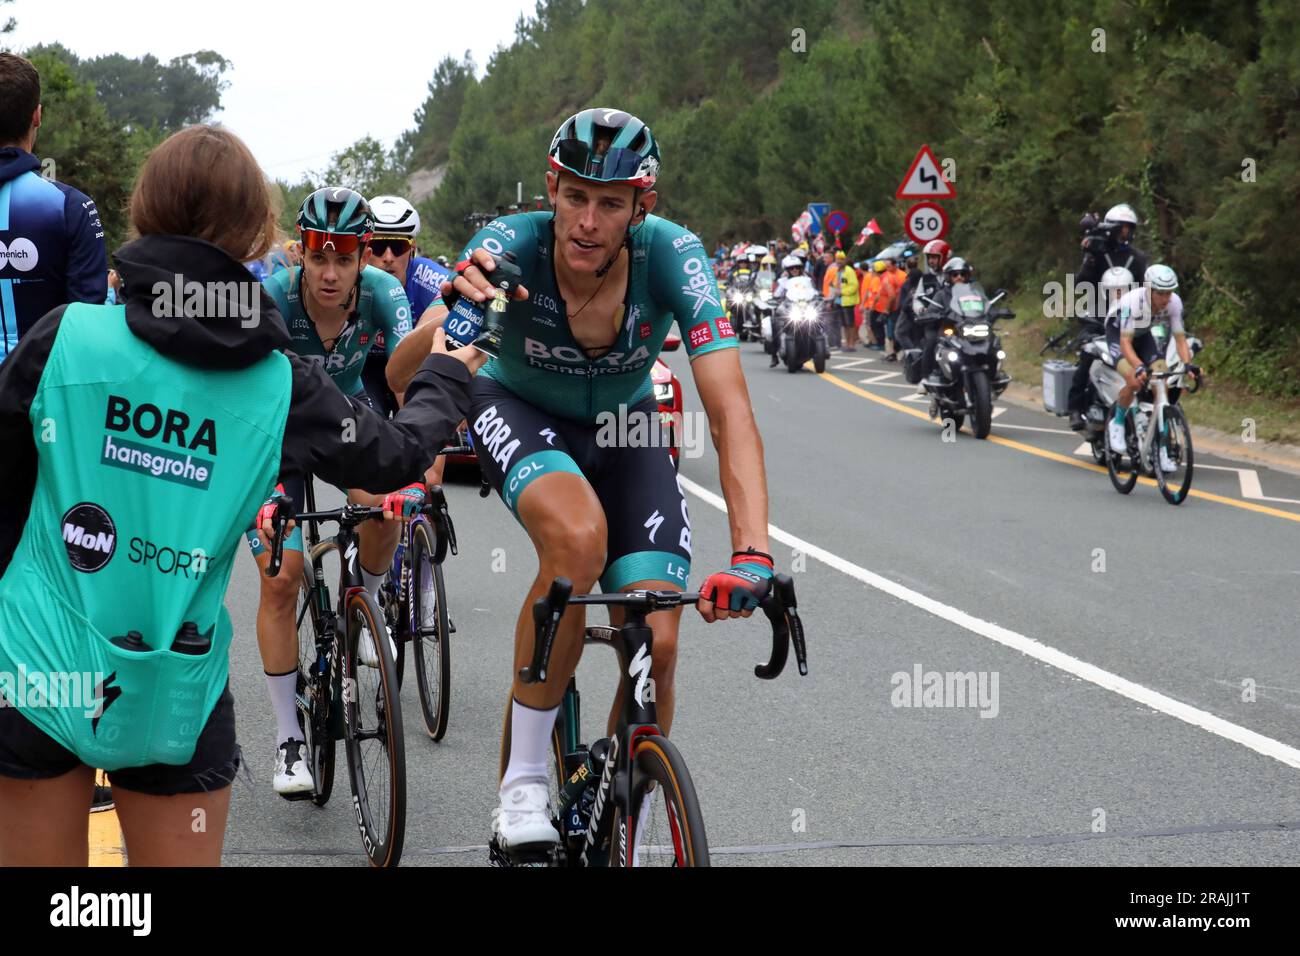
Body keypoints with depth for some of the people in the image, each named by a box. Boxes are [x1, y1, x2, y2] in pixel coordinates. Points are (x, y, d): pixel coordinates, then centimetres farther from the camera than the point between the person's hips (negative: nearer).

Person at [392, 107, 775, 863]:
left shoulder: (671, 254, -30)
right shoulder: (512, 247, -31)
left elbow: (730, 409, -37)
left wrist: (753, 554, -50)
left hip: (622, 427, 2)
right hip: (520, 412, -2)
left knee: (655, 643, -15)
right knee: (579, 536, -36)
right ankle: (522, 785, -20)